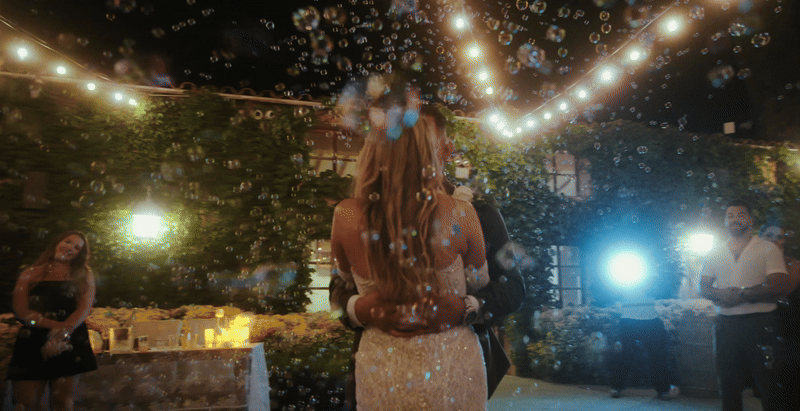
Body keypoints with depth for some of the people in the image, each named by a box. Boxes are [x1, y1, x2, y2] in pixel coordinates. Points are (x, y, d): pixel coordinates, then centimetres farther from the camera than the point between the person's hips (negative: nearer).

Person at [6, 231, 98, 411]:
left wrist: (63, 331, -17)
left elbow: (85, 307, 1)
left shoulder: (83, 275, 15)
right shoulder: (31, 274, 15)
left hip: (70, 342, -1)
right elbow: (20, 310, 2)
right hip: (32, 342, 1)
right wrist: (55, 325, -13)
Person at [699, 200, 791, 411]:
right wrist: (721, 294, -10)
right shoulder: (715, 254, 14)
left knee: (769, 384, 0)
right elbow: (703, 287, 11)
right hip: (726, 324, 4)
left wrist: (743, 294, -15)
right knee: (729, 384, 12)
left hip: (761, 324, -4)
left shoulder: (767, 248, 2)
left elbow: (781, 285, -10)